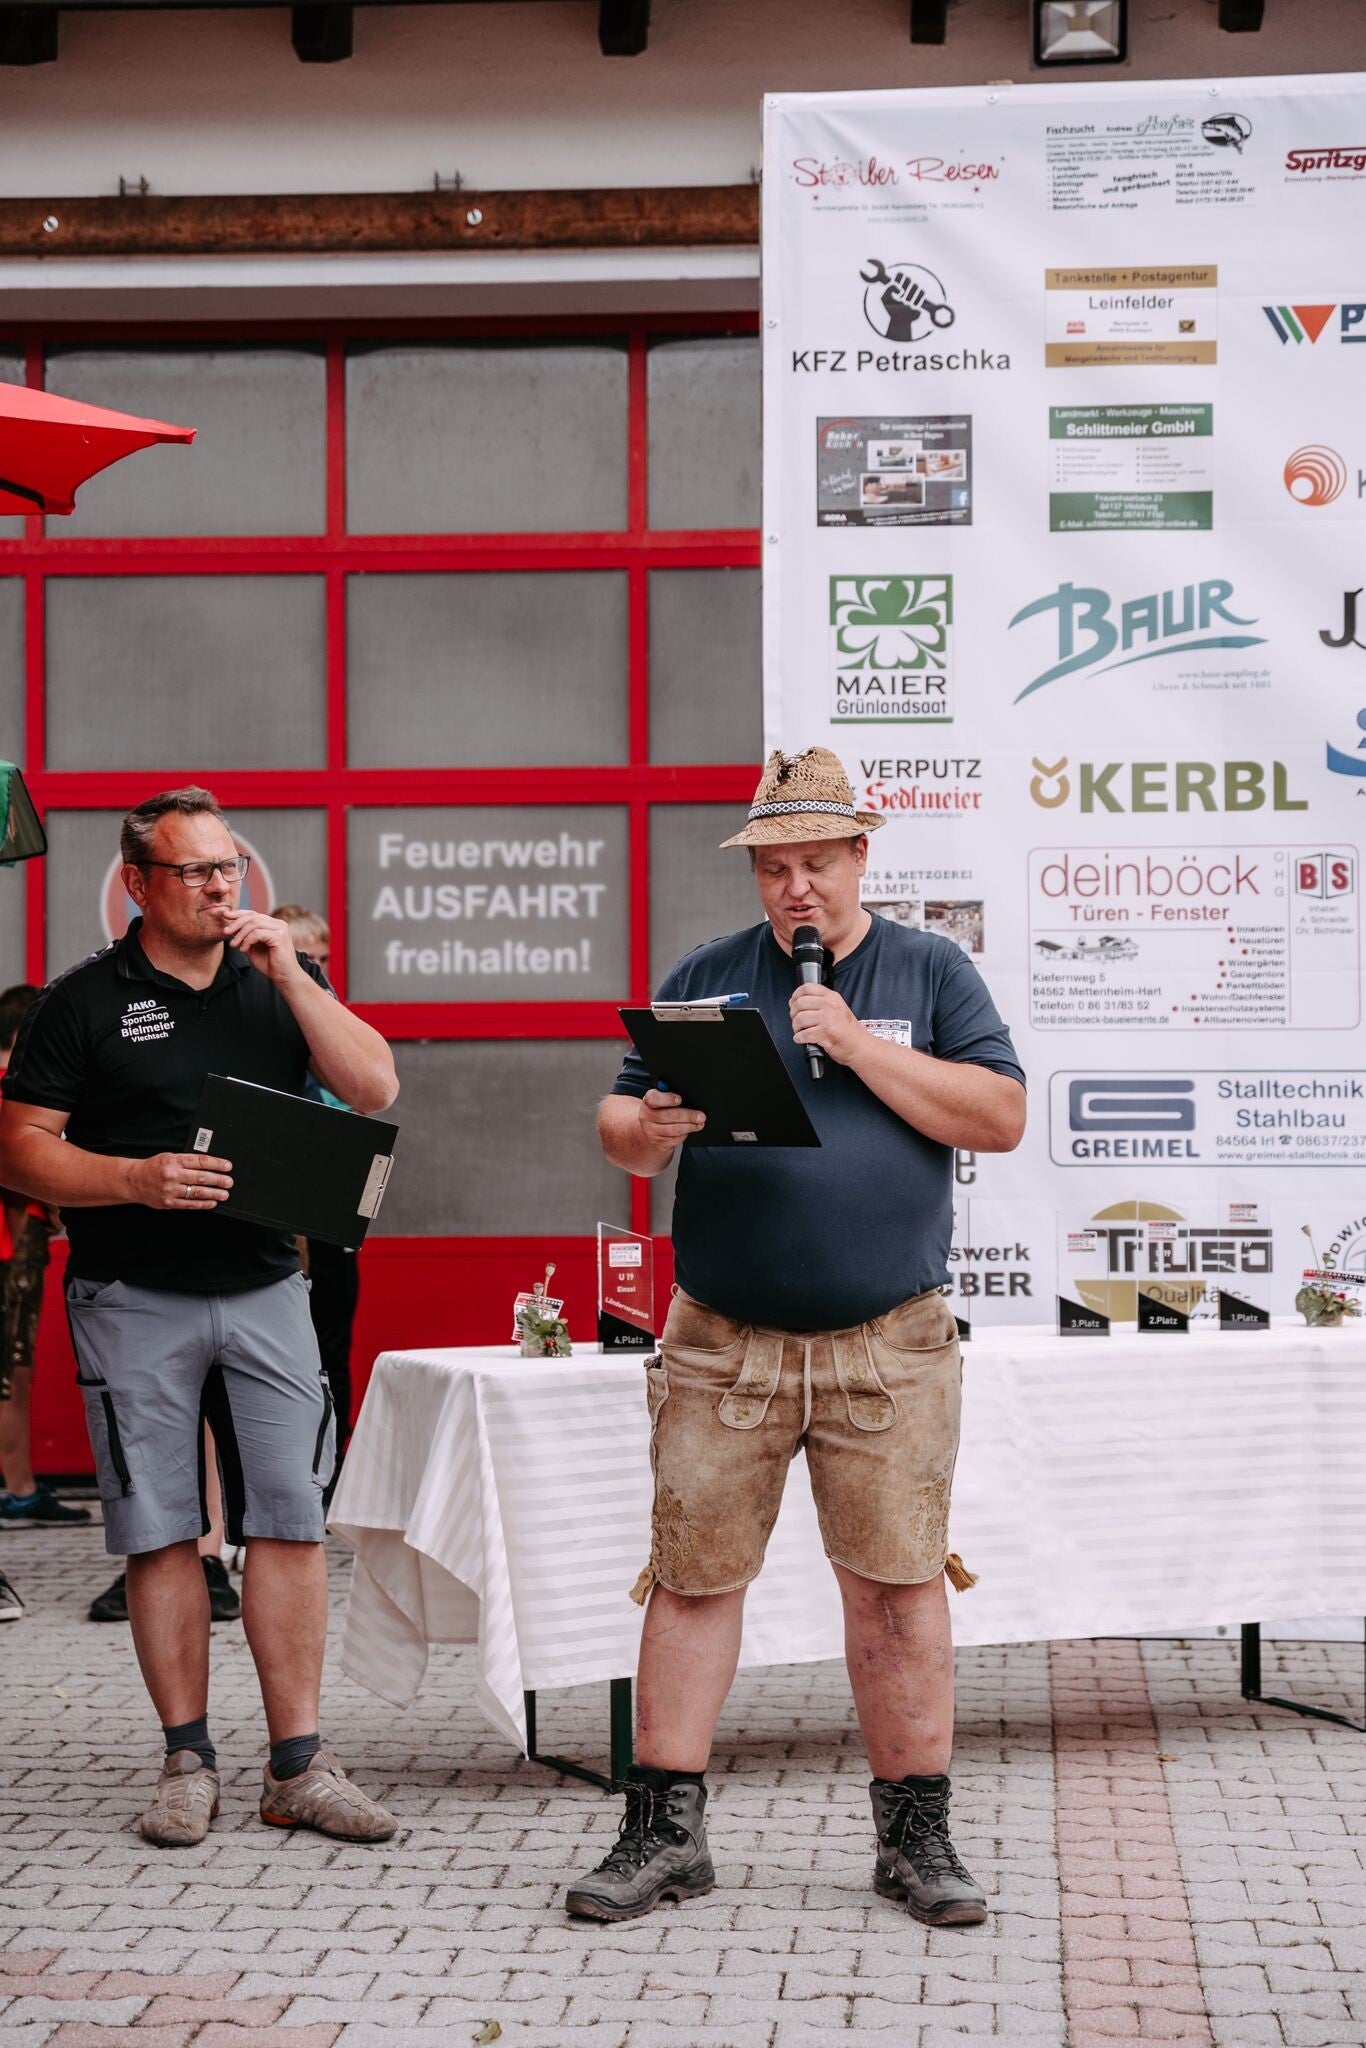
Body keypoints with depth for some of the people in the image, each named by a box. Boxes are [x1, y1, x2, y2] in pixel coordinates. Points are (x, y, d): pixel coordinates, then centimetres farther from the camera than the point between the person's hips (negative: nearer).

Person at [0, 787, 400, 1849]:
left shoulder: (279, 983, 10)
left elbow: (374, 1087, -1)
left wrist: (289, 972, -8)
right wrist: (139, 1180, -17)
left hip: (265, 1290, 3)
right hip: (134, 1301, -2)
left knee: (290, 1520, -1)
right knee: (161, 1532, 1)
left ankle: (298, 1765, 5)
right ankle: (189, 1761, 11)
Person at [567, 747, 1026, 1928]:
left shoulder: (930, 971, 7)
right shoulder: (707, 978, 11)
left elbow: (1001, 1117, -4)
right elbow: (618, 1124, 11)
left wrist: (859, 1046, -12)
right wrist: (647, 1130, -14)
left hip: (888, 1347, -1)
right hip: (720, 1344, 1)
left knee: (898, 1584, 1)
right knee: (693, 1576, 2)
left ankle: (916, 1838, 12)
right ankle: (665, 1830, 10)